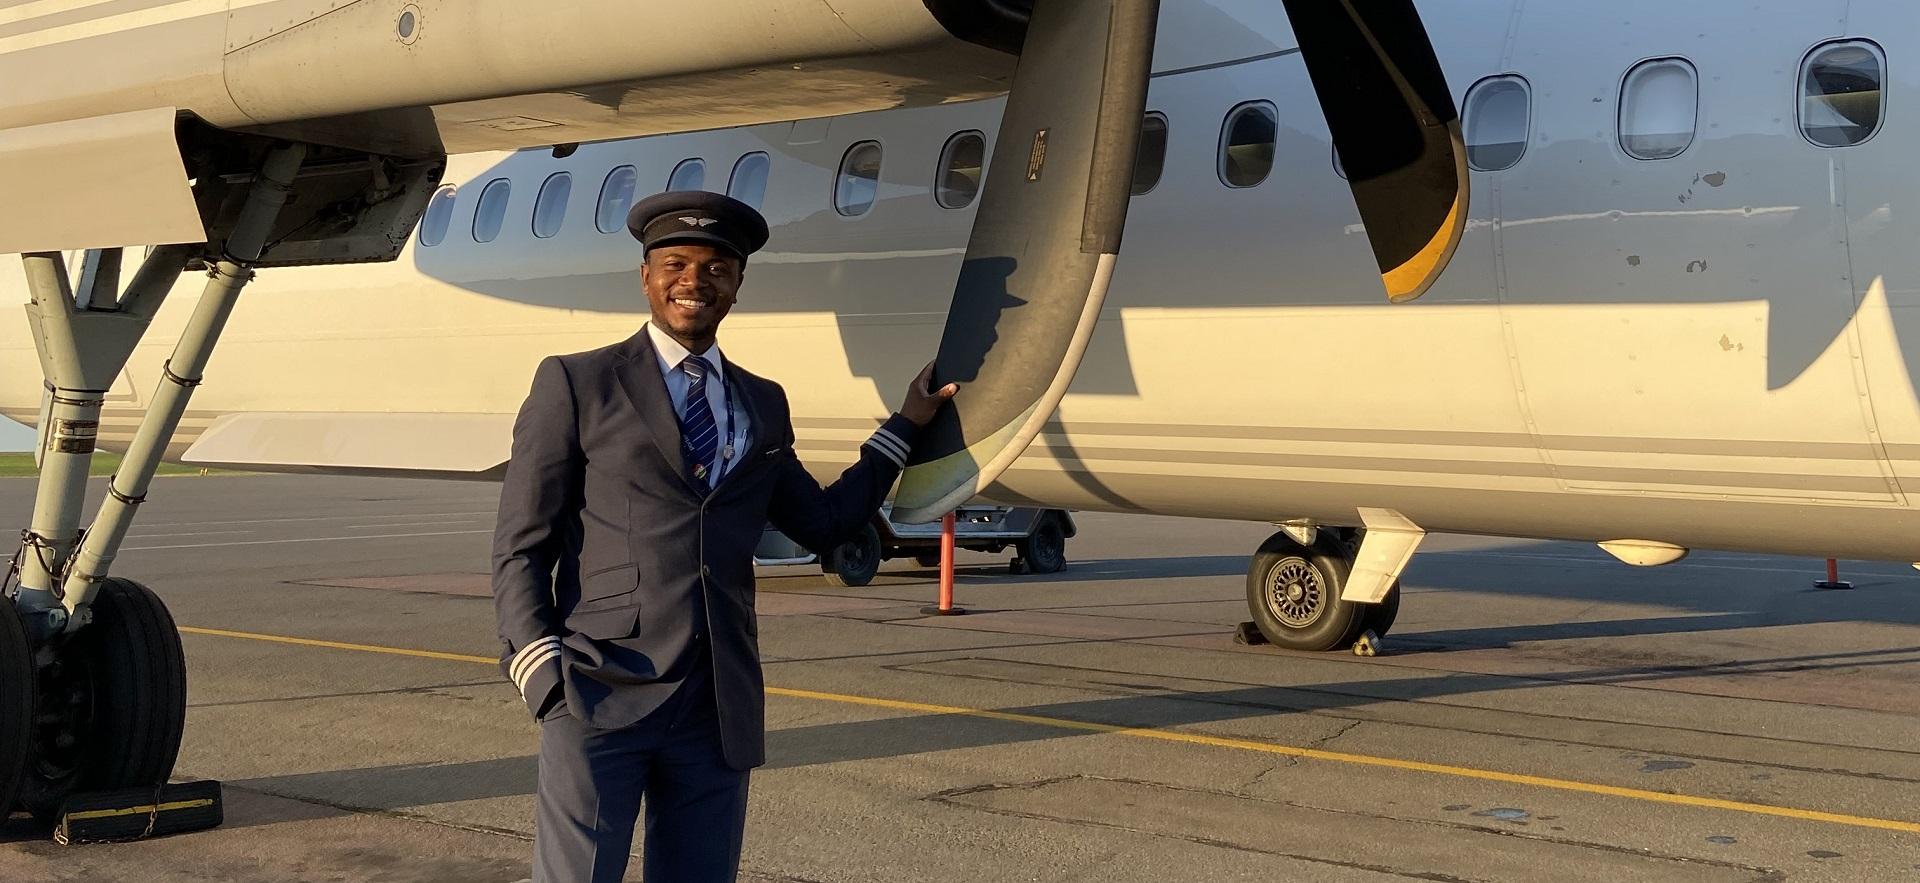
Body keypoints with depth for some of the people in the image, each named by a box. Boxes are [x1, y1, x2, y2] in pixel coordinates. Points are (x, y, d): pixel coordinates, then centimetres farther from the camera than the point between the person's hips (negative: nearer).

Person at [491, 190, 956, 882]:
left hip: (720, 713, 4)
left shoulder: (762, 404, 17)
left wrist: (905, 426, 25)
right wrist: (544, 676, -9)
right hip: (600, 698, -4)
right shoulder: (576, 385, 3)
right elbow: (521, 546, 1)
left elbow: (823, 522, 24)